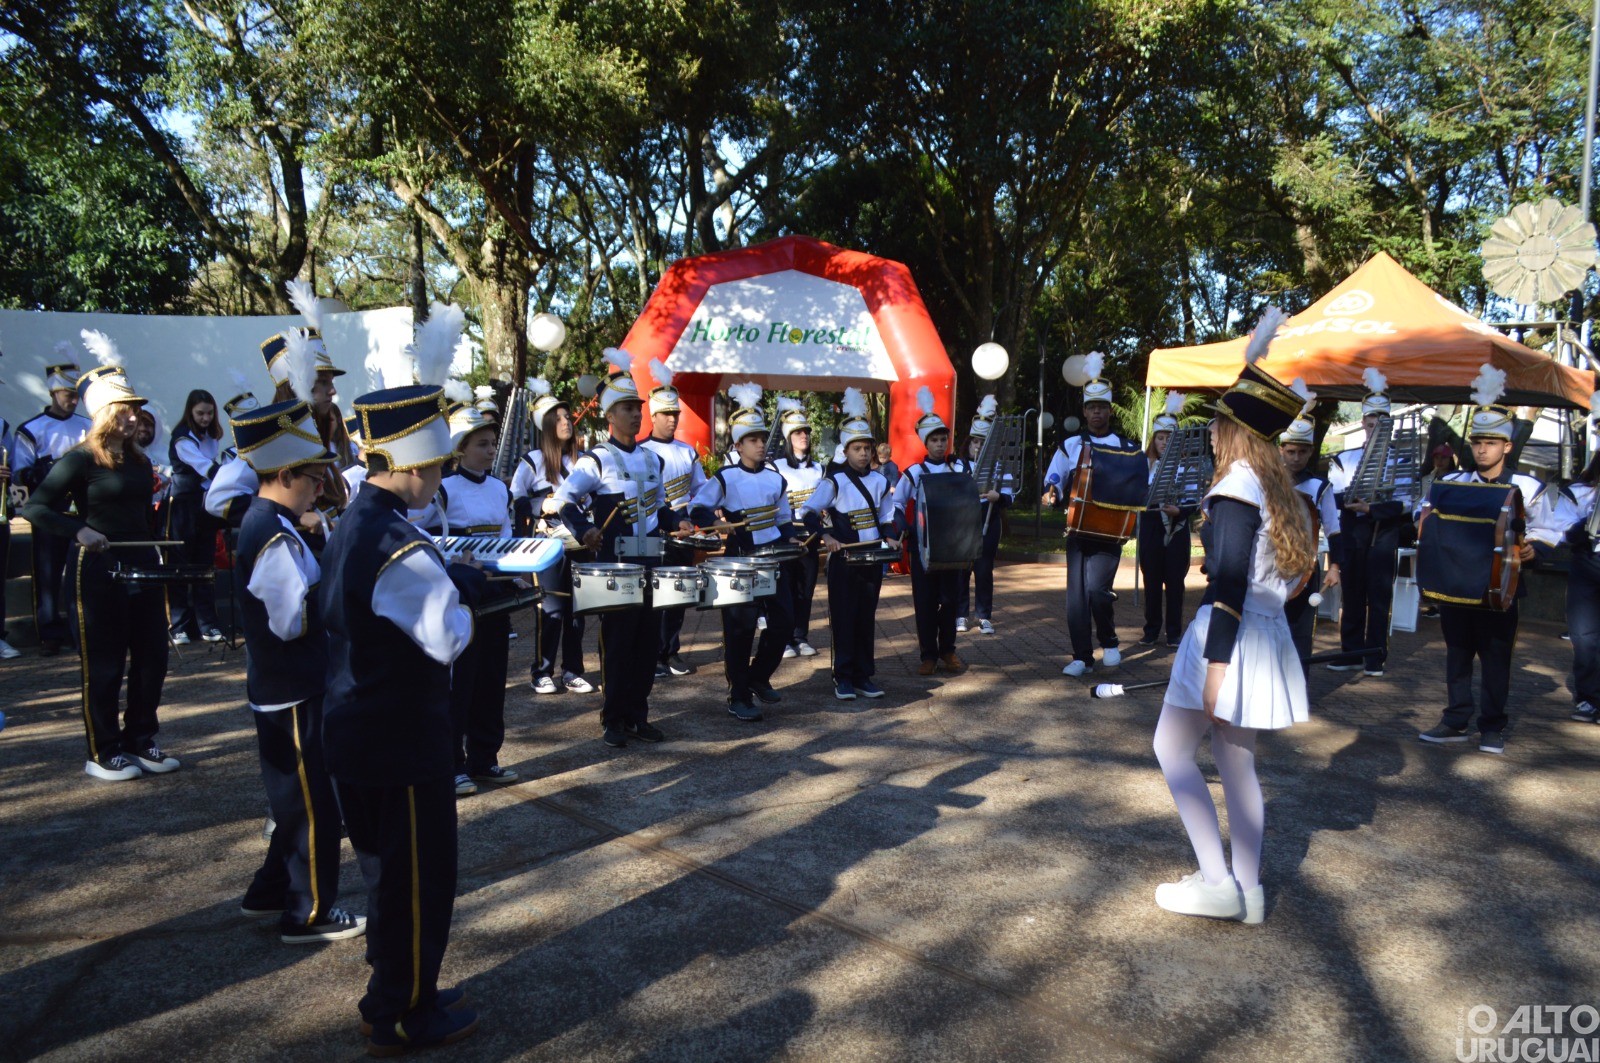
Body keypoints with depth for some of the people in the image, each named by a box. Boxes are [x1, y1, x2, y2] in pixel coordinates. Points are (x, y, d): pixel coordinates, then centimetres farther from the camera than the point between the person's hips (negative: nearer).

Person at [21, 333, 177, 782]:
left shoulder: (139, 461, 10)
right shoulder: (80, 459, -10)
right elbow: (34, 507, -14)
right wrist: (79, 531, -27)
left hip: (142, 567, 7)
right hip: (96, 572, -7)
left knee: (152, 658, 10)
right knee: (104, 665, 2)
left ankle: (140, 741, 25)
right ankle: (103, 754, 14)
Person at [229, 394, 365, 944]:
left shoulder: (263, 522, 8)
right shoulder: (277, 539, -24)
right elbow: (296, 621, -26)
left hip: (280, 688, 10)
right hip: (294, 692, -10)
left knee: (295, 795, 22)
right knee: (314, 802, 3)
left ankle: (272, 889, 36)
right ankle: (309, 913, 16)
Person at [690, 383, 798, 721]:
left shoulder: (775, 479, 9)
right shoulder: (725, 478, -6)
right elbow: (696, 508, -7)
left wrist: (789, 541, 2)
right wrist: (715, 523, -25)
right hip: (740, 560, -5)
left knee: (784, 623, 4)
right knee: (740, 629, -1)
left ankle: (759, 677, 27)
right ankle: (739, 698, 10)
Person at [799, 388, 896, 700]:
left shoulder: (880, 481, 7)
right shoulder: (834, 481, -7)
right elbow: (808, 512, -8)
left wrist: (890, 537, -3)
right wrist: (826, 537, -21)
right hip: (843, 560, -4)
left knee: (867, 617, 9)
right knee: (843, 617, 0)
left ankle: (864, 676, 17)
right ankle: (843, 678, 8)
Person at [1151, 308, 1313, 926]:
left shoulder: (1238, 483, -14)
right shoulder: (1278, 488, 12)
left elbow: (1230, 578, -20)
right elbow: (1295, 565, 13)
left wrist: (1216, 662, -21)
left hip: (1232, 636, -9)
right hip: (1266, 636, 9)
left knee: (1173, 747, 4)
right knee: (1235, 760, 14)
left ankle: (1216, 882, 4)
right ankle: (1247, 891, 20)